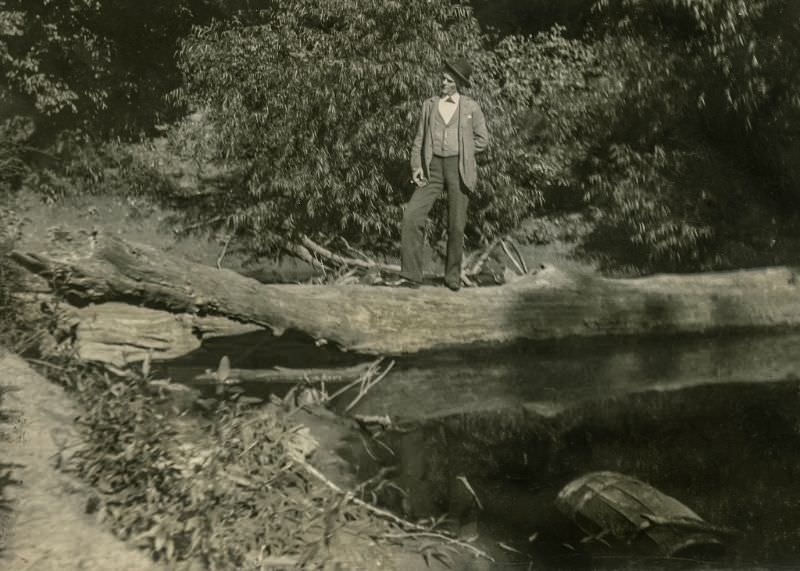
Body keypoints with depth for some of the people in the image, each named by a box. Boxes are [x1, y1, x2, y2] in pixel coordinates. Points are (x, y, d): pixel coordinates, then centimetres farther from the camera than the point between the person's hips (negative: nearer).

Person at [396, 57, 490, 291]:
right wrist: (416, 167, -1)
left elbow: (482, 140, 10)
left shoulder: (471, 107, 6)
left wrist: (458, 151, 2)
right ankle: (411, 275, -8)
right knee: (411, 215, -13)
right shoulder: (429, 105, 12)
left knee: (456, 225, 0)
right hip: (433, 167, 2)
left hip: (459, 168, -1)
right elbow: (420, 139, 11)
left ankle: (453, 276, 16)